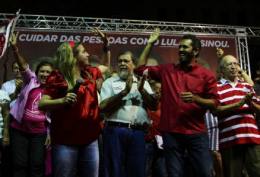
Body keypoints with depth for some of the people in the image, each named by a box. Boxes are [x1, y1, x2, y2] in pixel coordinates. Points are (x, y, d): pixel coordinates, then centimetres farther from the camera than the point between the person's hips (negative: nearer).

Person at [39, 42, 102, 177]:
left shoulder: (91, 73, 11)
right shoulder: (58, 77, -6)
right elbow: (41, 104, -11)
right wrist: (63, 100, -26)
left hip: (90, 138, 5)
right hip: (65, 140, -5)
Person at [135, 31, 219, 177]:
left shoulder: (206, 74, 3)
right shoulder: (166, 70, 10)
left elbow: (214, 103, 1)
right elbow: (140, 69, 15)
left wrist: (195, 99, -17)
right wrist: (150, 44, 13)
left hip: (197, 133, -1)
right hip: (171, 133, 2)